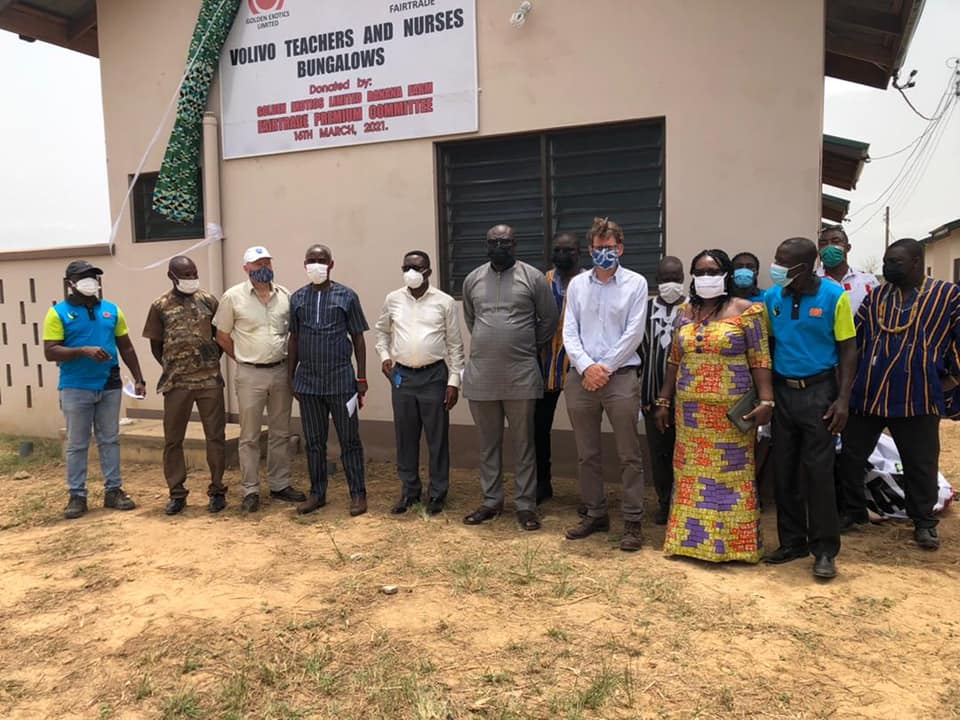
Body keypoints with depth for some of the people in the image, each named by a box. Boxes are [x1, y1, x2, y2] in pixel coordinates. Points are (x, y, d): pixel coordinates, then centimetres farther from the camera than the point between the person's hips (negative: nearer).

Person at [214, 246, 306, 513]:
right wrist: (245, 360, 4)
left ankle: (280, 484, 24)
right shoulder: (233, 297, -4)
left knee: (280, 433, 12)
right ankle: (250, 491, 13)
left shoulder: (285, 296, 4)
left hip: (281, 371, 4)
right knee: (249, 436, 4)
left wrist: (290, 362, 8)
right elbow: (222, 337, 3)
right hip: (250, 374, -3)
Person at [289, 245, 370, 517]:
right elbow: (294, 339, 13)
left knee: (349, 441, 4)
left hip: (341, 380, -3)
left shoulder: (346, 296, 0)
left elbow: (358, 339, 1)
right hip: (307, 381, 3)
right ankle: (317, 493, 23)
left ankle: (358, 494, 14)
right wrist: (290, 377, 10)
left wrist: (362, 378, -3)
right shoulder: (297, 298, 8)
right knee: (314, 442, 12)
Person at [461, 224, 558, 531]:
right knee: (488, 443, 12)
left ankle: (525, 504, 15)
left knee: (524, 443, 5)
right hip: (480, 373, 3)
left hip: (521, 374, -3)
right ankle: (492, 501, 25)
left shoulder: (533, 277, -2)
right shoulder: (472, 279, 9)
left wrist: (529, 348, 11)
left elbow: (549, 319, 5)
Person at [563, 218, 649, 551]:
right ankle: (595, 514, 24)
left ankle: (632, 522, 10)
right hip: (581, 377, 3)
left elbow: (634, 333, -5)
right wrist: (587, 367, -10)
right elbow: (569, 332, 4)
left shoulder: (635, 283, 1)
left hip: (620, 376, -3)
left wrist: (605, 368, -9)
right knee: (586, 454, 11)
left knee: (629, 454, 1)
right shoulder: (577, 284, 9)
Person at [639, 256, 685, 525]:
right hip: (654, 395, 3)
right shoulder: (646, 309, 7)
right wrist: (643, 393, 5)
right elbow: (639, 349, 8)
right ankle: (664, 503, 24)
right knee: (658, 452, 10)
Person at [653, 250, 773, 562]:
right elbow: (674, 360, 12)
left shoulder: (746, 310, -3)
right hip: (690, 408, 5)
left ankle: (731, 542, 12)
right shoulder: (685, 312, 11)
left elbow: (760, 360, -6)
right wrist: (664, 401, 10)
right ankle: (691, 537, 21)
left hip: (731, 409, -4)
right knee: (691, 473, 10)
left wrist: (766, 401, -15)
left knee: (730, 474, 2)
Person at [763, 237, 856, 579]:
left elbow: (848, 350, -6)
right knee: (784, 471, 9)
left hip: (818, 391, -4)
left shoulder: (834, 296, -7)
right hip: (782, 391, 4)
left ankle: (824, 549, 10)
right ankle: (792, 541, 21)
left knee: (818, 471, -2)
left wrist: (843, 399, -12)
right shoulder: (771, 298, 1)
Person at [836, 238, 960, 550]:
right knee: (850, 456, 10)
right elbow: (852, 339, 9)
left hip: (917, 397, -3)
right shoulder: (875, 297, 8)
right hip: (867, 393, 3)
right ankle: (855, 510, 28)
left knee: (920, 464, 9)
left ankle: (924, 521, 27)